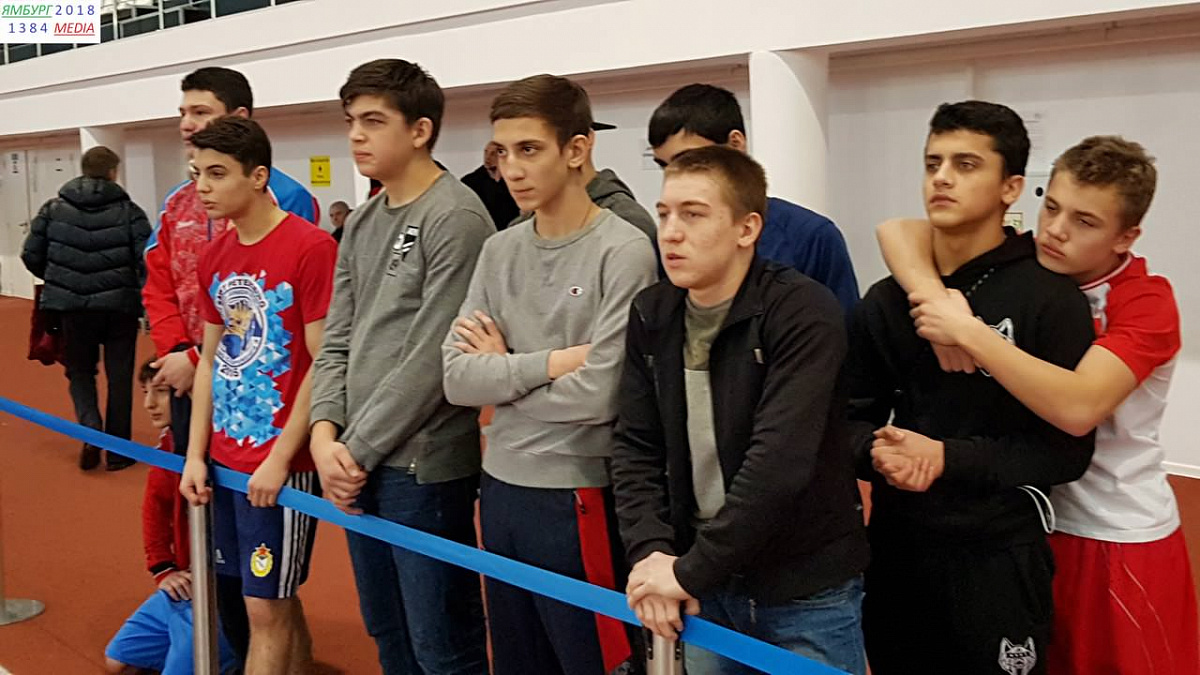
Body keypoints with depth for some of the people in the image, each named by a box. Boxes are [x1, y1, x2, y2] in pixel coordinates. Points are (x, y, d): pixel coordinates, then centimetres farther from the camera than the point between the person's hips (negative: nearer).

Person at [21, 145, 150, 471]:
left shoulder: (54, 208, 4)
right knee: (119, 377, 10)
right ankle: (118, 451, 14)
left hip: (73, 306, 2)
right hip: (120, 305, -2)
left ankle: (90, 427, -6)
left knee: (80, 371, 19)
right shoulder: (129, 211, -3)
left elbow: (31, 255, 4)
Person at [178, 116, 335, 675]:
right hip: (225, 461, 7)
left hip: (282, 466, -6)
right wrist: (195, 454, 6)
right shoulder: (215, 256, 8)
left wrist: (280, 459, -15)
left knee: (267, 610, 2)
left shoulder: (311, 248, -14)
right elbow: (211, 359, 13)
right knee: (276, 602, 15)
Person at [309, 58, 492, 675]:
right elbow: (337, 340, 12)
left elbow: (433, 359, -17)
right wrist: (325, 430, -4)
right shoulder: (362, 223, 13)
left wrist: (358, 448, -13)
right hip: (358, 463, 8)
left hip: (423, 466, -8)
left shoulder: (456, 218, -12)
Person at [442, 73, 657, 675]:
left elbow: (598, 394, -20)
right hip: (500, 489, 6)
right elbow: (457, 378, -2)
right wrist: (551, 361, -14)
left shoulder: (624, 251, -13)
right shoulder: (499, 250, 6)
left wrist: (504, 371, -6)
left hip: (578, 497, -6)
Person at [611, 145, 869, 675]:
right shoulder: (651, 315, 1)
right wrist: (650, 551, -13)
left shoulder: (803, 312, -18)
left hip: (808, 590, -5)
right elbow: (635, 446, 2)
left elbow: (780, 461, -26)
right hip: (709, 589, 5)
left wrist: (691, 572, -22)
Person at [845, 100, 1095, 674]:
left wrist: (948, 458, -21)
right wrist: (875, 451, -16)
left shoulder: (1050, 299, -10)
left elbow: (1067, 450, -12)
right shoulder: (885, 301, 7)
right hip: (895, 547, 5)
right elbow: (854, 416, 7)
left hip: (997, 557, -4)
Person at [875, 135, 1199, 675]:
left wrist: (967, 331, -34)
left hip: (1121, 541, -4)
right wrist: (936, 297, -26)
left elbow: (1077, 407, -33)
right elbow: (897, 231, -8)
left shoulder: (1149, 302, -17)